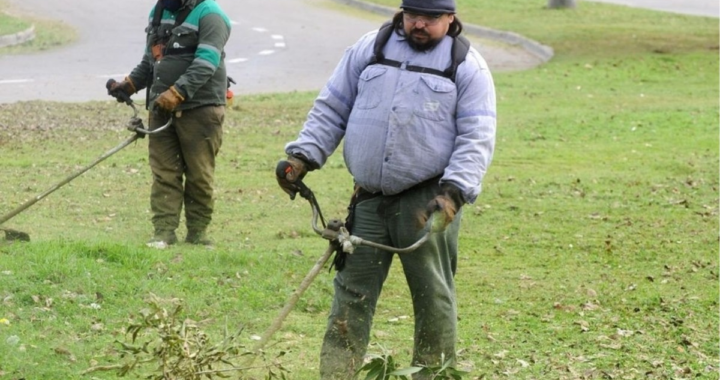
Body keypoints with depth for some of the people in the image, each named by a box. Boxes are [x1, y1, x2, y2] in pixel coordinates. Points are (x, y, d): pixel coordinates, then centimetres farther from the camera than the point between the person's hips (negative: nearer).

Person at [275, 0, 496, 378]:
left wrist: (454, 192, -19)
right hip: (368, 200, 4)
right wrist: (303, 155, 3)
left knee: (432, 298, 1)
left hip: (427, 203, -3)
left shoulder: (467, 66, 0)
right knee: (352, 294, 6)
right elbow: (331, 109, 15)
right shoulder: (370, 49, 10)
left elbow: (477, 138, -7)